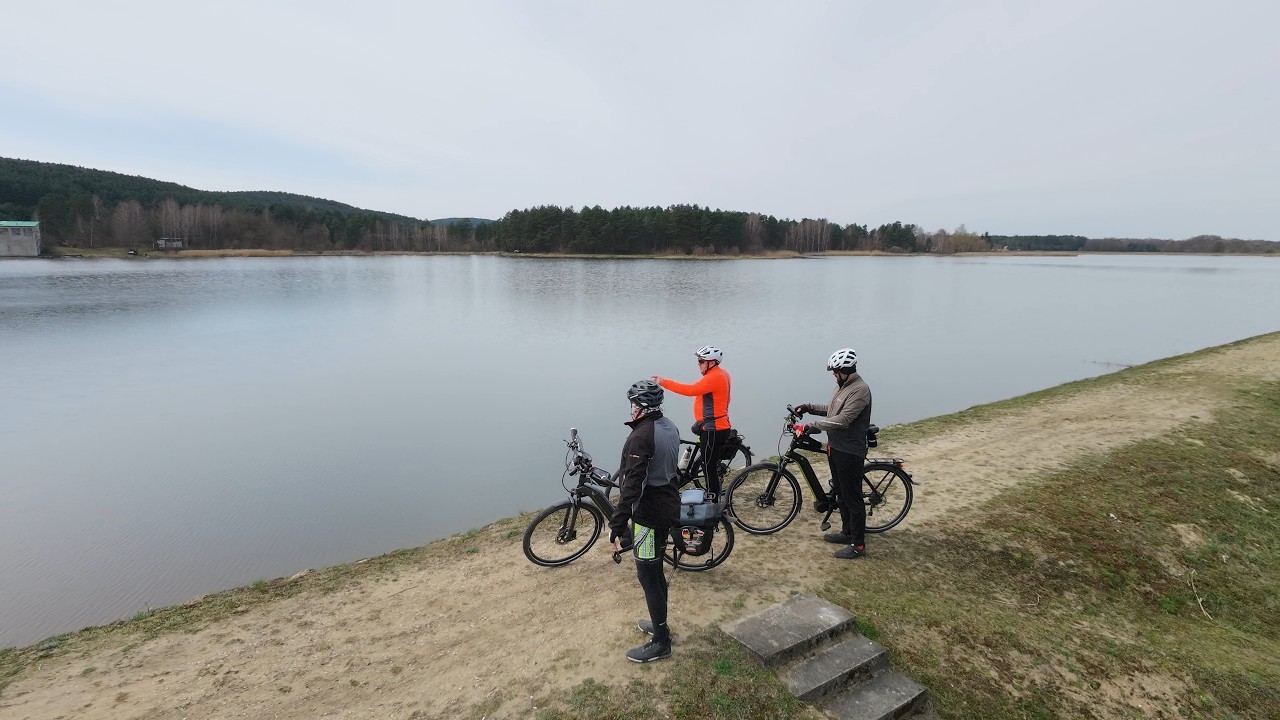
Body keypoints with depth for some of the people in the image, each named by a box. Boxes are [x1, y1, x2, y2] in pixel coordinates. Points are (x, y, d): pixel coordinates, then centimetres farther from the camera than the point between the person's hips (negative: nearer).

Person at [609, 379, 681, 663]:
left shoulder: (641, 437, -24)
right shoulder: (670, 427, 4)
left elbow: (633, 485, -29)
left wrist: (618, 525, -28)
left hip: (649, 514, -9)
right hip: (668, 508, 9)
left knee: (648, 577, 4)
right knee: (656, 571, 23)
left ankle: (661, 643, 16)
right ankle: (659, 623, 39)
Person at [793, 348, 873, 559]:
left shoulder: (860, 390, -22)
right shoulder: (843, 385, 8)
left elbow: (842, 420, -30)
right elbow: (831, 410, 20)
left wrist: (810, 426, -31)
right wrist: (808, 407, 8)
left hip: (850, 451, -10)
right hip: (835, 447, 10)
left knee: (852, 497, 1)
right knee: (841, 493, 20)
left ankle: (858, 544, 13)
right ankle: (847, 532, 36)